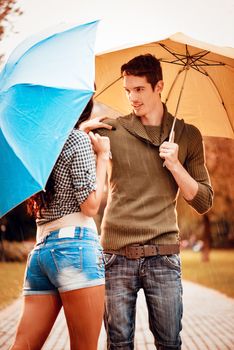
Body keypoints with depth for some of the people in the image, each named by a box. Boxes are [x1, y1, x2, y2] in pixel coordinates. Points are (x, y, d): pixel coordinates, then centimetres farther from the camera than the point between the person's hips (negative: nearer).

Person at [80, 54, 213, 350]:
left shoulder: (188, 135, 7)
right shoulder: (110, 130, 5)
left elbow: (203, 202, 7)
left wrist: (174, 164, -8)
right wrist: (82, 130, -8)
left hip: (163, 255, 0)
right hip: (117, 254, 0)